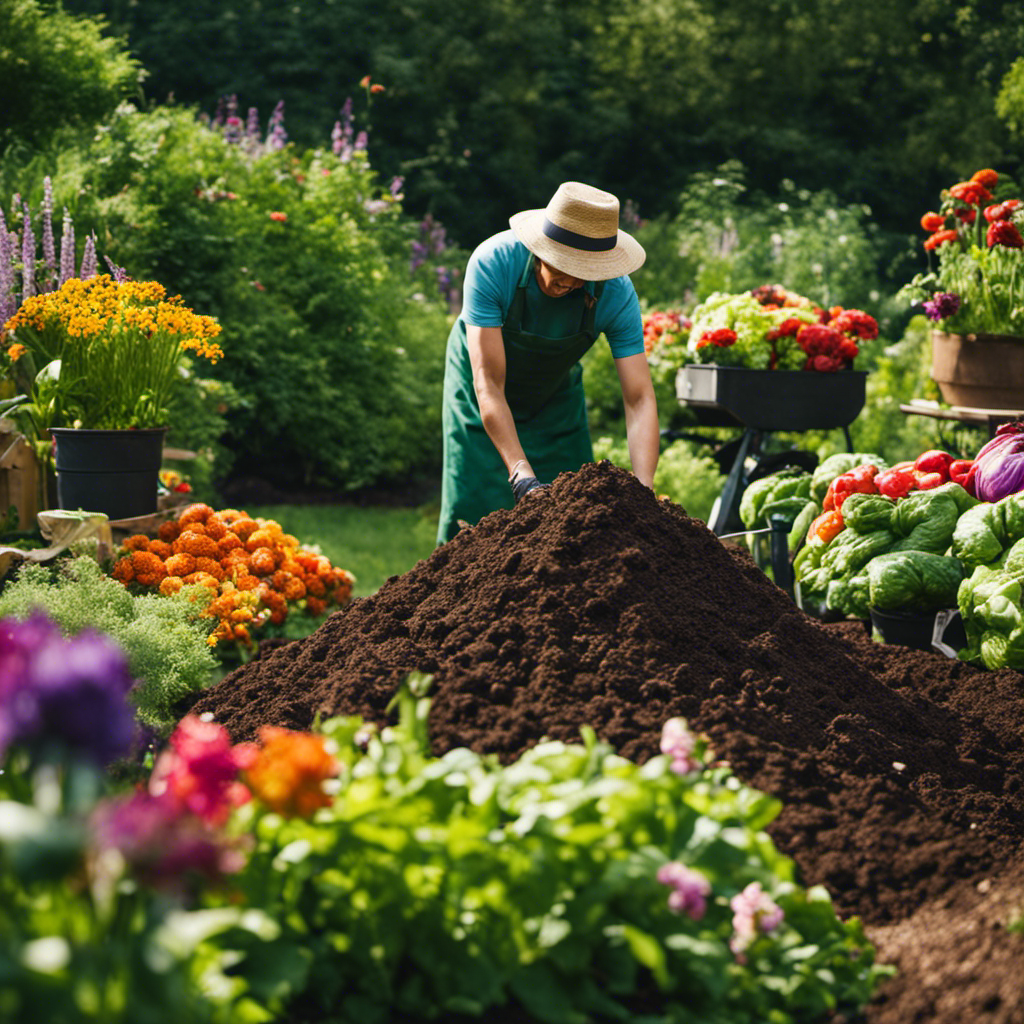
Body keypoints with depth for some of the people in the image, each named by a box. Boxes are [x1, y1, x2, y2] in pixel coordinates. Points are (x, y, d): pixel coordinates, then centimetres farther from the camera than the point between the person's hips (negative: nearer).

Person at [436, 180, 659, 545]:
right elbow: (488, 385, -38)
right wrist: (522, 477, -48)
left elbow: (639, 398, -30)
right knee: (475, 513, -10)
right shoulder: (493, 262, -37)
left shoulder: (616, 293, -30)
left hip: (557, 394, 2)